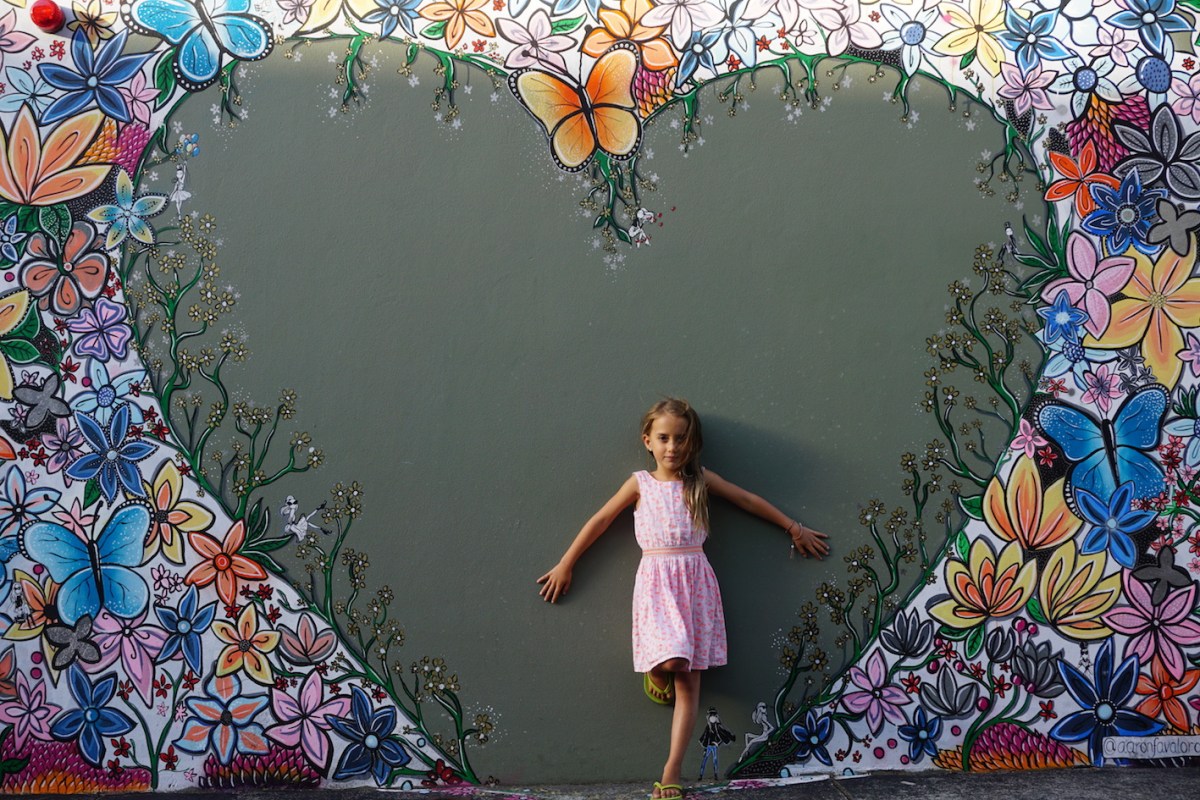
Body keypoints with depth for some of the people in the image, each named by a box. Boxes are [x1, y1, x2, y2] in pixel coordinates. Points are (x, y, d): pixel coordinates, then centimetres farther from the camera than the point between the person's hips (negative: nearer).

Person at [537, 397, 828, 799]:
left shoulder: (701, 480, 7)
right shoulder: (640, 483, 5)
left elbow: (750, 500, 13)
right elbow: (599, 521, 8)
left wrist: (795, 528, 16)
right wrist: (565, 565, 9)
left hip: (695, 580, 2)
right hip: (656, 579, -2)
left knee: (689, 681, -1)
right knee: (670, 660, -24)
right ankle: (656, 672, 15)